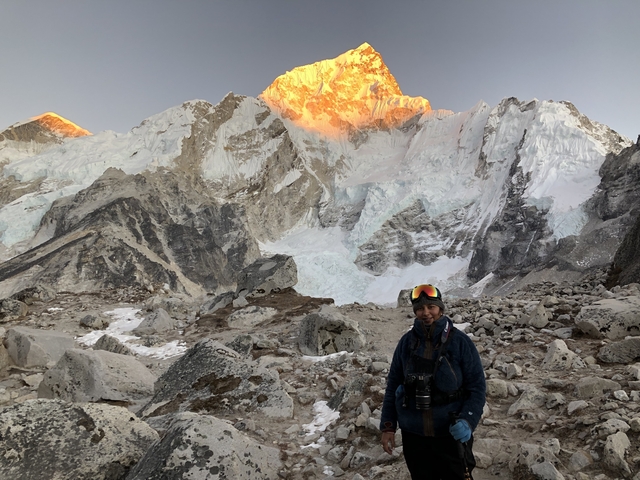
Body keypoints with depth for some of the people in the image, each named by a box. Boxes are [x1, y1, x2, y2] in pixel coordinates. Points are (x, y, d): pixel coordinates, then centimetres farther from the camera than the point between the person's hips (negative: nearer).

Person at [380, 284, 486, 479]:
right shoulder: (407, 342, -2)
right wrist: (388, 426, 1)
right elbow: (393, 385, 4)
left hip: (452, 435, -2)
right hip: (413, 436, 2)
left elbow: (477, 387, -5)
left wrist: (468, 421, -18)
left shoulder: (460, 342, -9)